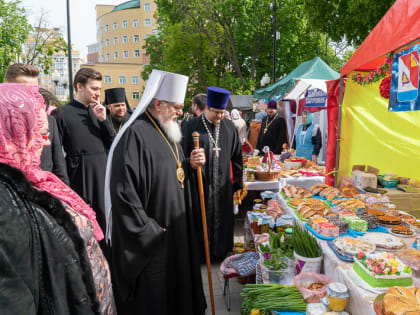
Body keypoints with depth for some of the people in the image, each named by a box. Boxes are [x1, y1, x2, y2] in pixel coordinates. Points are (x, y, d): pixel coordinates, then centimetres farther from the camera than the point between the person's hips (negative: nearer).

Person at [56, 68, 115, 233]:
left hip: (103, 171, 5)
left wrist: (103, 120, -6)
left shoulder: (98, 111, 9)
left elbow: (112, 142, 7)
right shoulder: (63, 113, -7)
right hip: (79, 175, -5)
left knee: (104, 216, 12)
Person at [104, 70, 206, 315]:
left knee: (177, 289, 22)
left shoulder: (168, 132, 9)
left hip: (177, 230, 9)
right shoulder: (136, 135, -21)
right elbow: (123, 191, -25)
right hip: (150, 239, -9)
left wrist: (190, 165, -3)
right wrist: (148, 231, -20)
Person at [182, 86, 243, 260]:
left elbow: (236, 155, 9)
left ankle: (220, 252, 31)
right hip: (199, 182, -3)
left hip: (222, 184, 3)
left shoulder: (229, 126, 4)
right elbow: (185, 155, -4)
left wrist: (237, 180, 8)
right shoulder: (193, 126, -6)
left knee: (222, 218, 12)